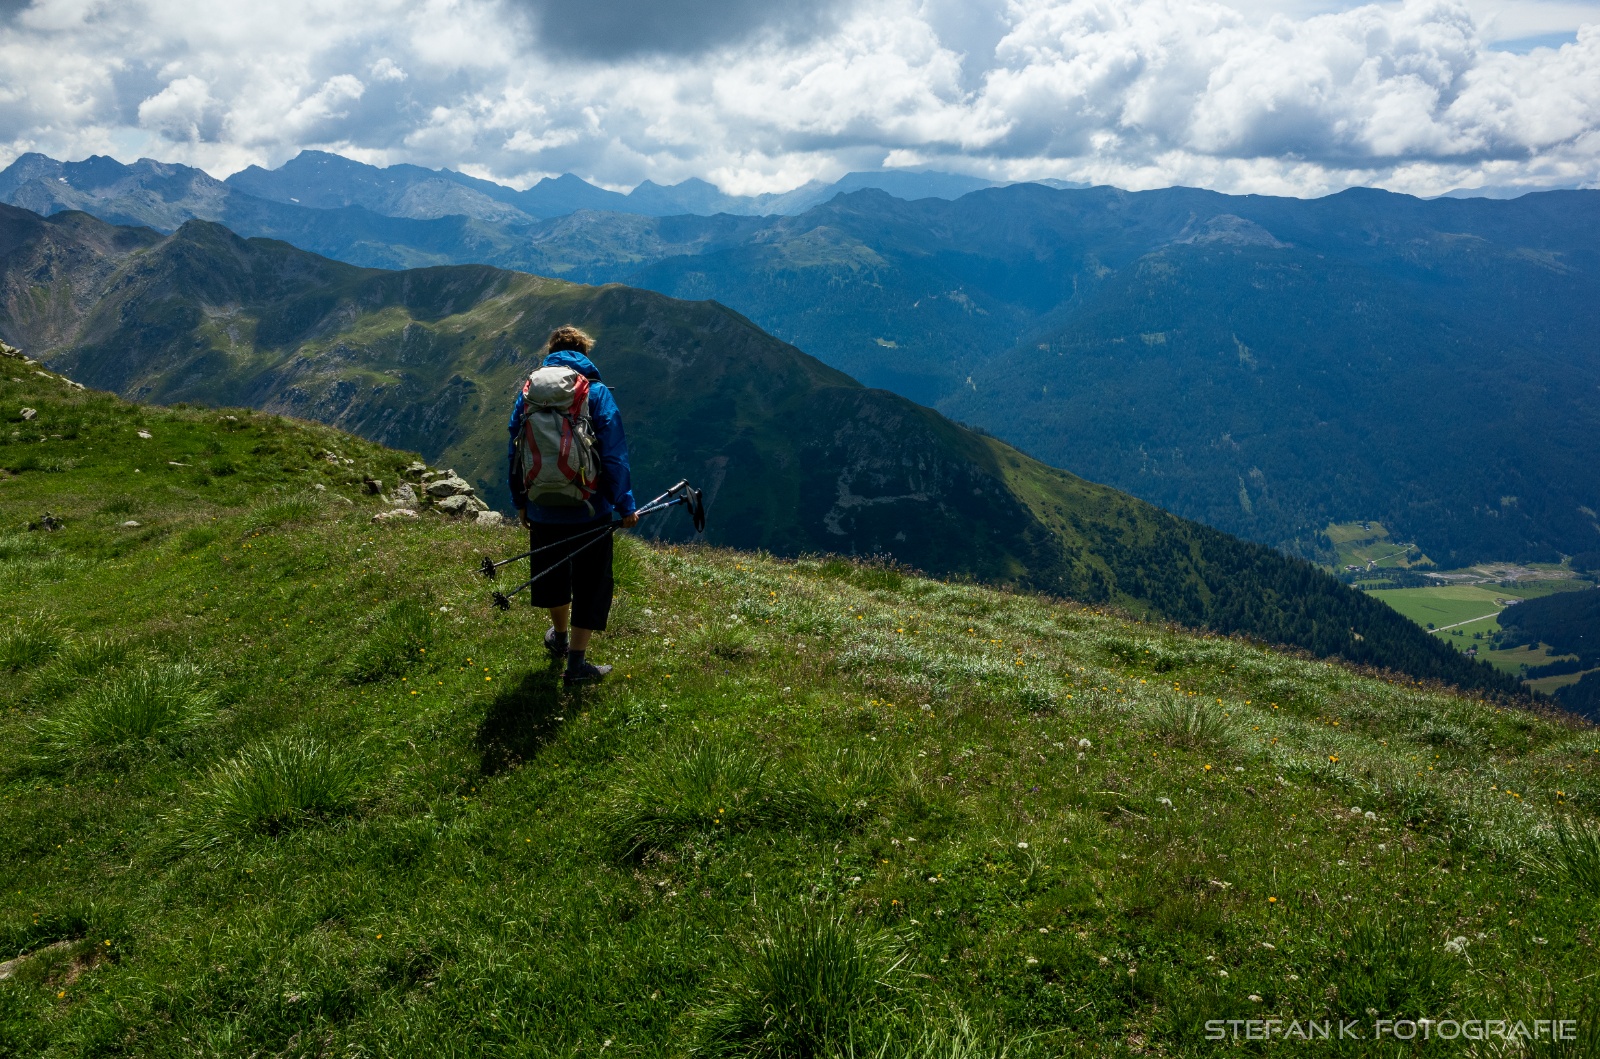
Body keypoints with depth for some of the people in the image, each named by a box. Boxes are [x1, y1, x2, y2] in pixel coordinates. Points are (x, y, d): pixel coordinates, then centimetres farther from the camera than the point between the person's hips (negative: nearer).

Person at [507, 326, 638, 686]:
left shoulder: (529, 390, 2)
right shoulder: (597, 392, -9)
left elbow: (516, 450, 6)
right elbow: (614, 454, -13)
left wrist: (521, 501, 16)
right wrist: (626, 506, -6)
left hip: (542, 508, 4)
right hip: (589, 509, -4)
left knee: (552, 573, 25)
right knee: (591, 584, 9)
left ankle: (560, 638, 48)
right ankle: (577, 664, 11)